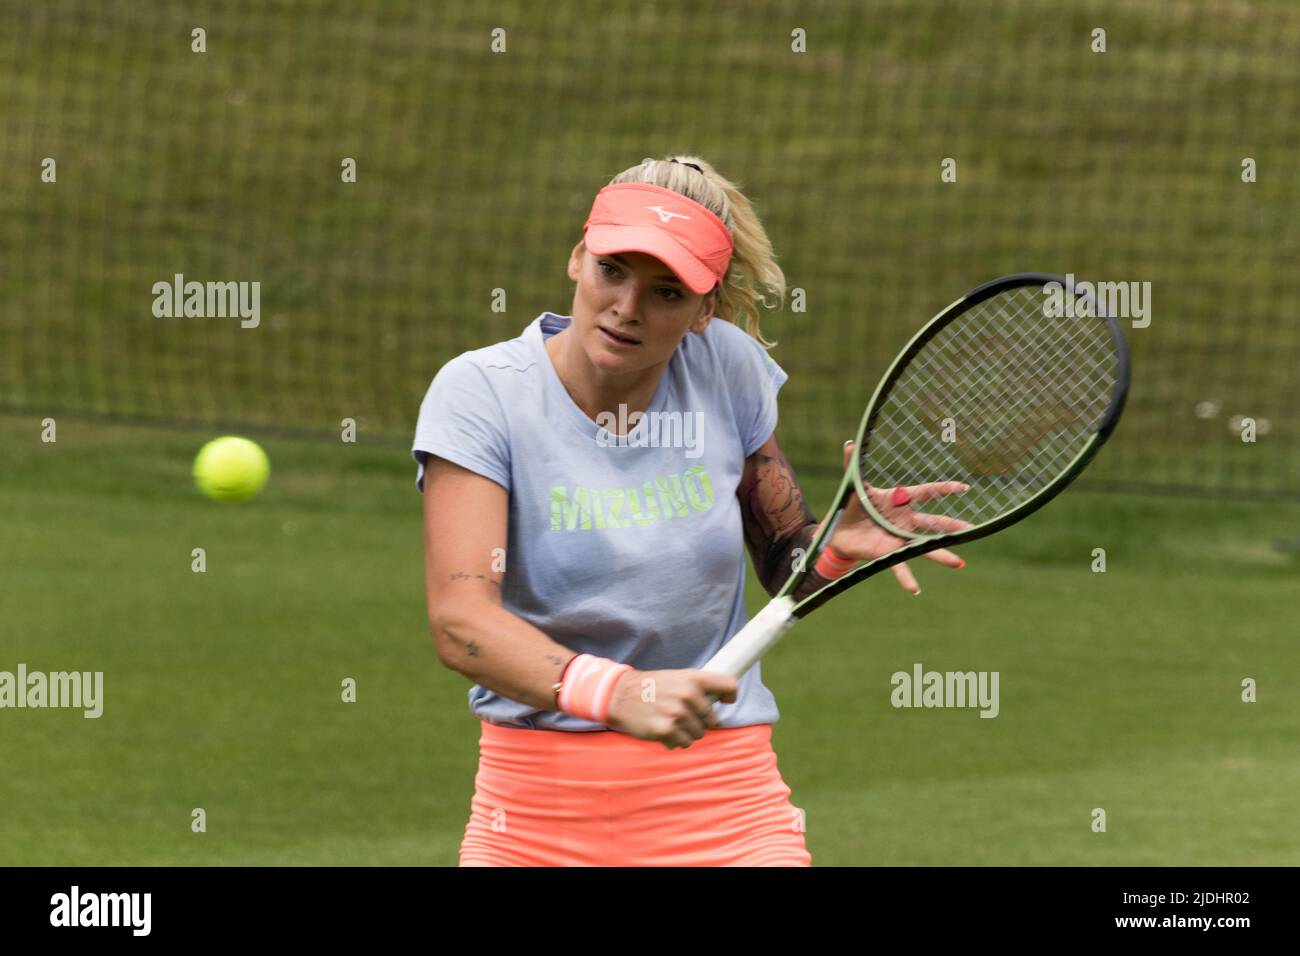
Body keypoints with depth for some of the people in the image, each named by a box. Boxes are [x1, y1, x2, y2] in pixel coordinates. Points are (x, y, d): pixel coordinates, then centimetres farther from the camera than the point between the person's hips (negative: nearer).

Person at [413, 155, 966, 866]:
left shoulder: (726, 364, -2)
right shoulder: (481, 393, -12)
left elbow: (784, 565, 10)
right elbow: (460, 622, -23)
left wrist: (838, 546, -13)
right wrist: (616, 693, -39)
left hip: (722, 803, 2)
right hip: (533, 809, -2)